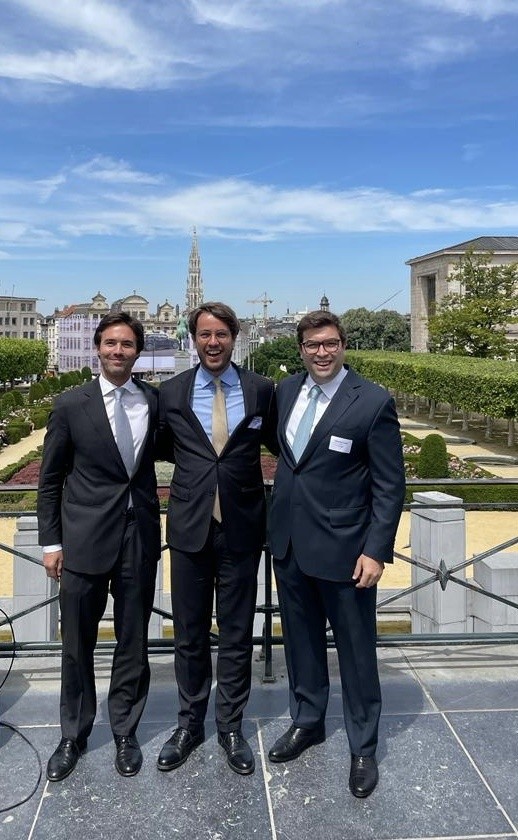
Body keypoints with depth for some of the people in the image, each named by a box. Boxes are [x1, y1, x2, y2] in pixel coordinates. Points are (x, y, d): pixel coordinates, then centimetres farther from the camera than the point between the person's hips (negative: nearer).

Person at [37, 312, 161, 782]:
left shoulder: (155, 401, 2)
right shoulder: (71, 404, -3)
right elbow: (50, 480, 2)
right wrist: (51, 541, 0)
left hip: (140, 537, 2)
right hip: (84, 539, -1)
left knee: (133, 643, 12)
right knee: (77, 646, 11)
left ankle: (125, 732, 32)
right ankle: (74, 735, 32)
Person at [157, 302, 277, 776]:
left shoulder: (261, 390, -1)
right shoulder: (171, 393, 1)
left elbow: (276, 442, 11)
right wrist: (196, 464, 5)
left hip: (241, 528, 0)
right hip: (190, 526, 1)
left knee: (237, 634, 12)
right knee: (189, 634, 14)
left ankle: (231, 727, 31)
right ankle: (190, 724, 34)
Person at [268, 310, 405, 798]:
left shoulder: (373, 402, -12)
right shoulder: (286, 391, 4)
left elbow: (390, 486, -10)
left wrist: (377, 551, -15)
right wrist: (276, 527, 8)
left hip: (343, 550, -5)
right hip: (289, 543, 5)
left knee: (356, 652, 10)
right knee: (301, 641, 20)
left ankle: (363, 747, 30)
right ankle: (307, 721, 42)